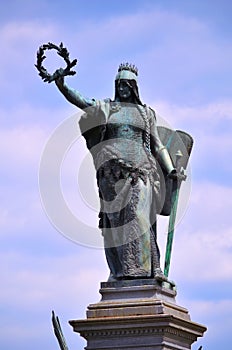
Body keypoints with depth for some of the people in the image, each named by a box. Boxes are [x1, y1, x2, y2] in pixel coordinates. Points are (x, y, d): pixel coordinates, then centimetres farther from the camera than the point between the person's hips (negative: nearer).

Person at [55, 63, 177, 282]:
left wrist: (169, 169, 7)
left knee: (137, 214, -13)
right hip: (111, 168, 0)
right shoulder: (106, 107, 16)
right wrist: (62, 87, -19)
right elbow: (82, 102, -2)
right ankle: (119, 270, -9)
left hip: (139, 167, 0)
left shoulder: (146, 113, 19)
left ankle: (142, 267, -16)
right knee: (114, 217, -7)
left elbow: (157, 145, 19)